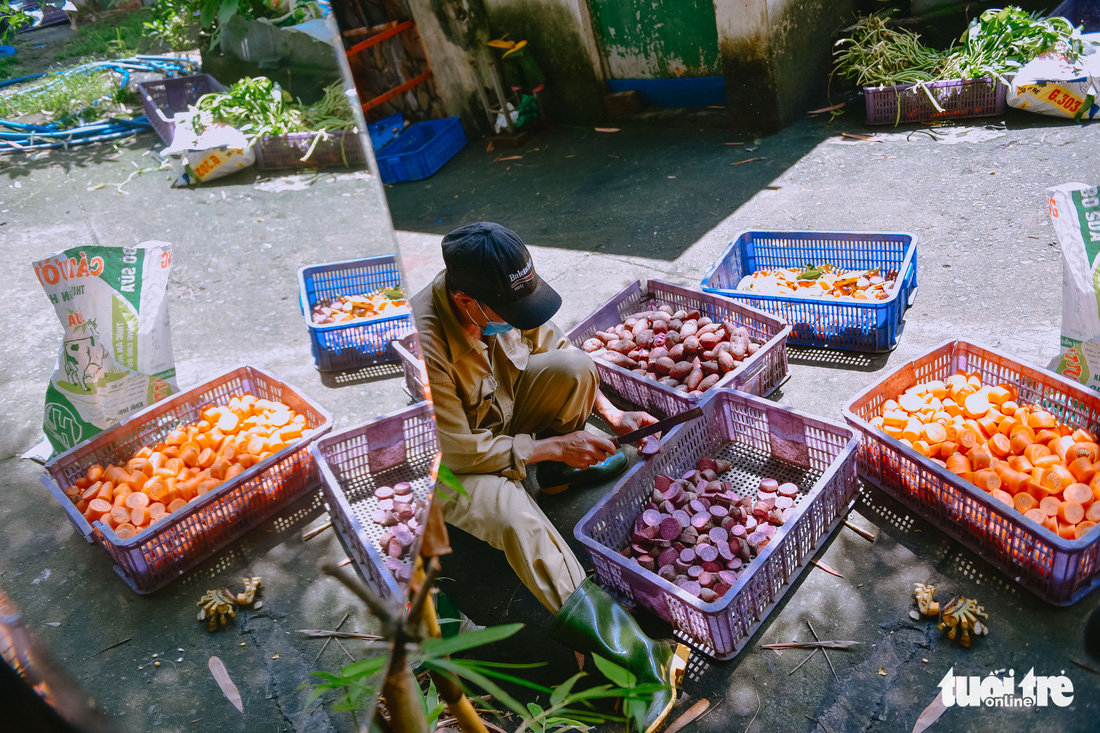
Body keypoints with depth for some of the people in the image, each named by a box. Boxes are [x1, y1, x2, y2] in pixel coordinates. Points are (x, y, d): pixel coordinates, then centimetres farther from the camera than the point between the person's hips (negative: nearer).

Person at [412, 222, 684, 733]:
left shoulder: (502, 294, -18)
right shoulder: (424, 342, -38)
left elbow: (551, 345, 1)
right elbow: (459, 451, -30)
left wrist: (611, 415, -7)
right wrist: (553, 445, -23)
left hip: (503, 411, 6)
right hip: (449, 461, -6)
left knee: (576, 366, -19)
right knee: (512, 514, -37)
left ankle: (555, 475, 7)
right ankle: (641, 662, -34)